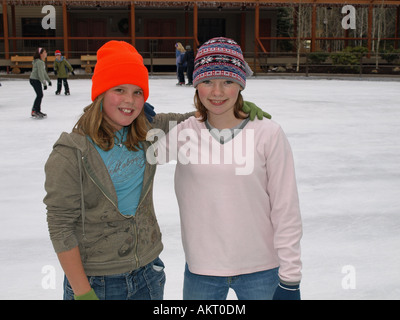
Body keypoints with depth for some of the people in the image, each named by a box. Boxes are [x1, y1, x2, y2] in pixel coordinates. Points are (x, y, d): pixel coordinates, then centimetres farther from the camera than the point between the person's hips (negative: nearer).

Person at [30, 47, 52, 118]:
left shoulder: (41, 62, 14)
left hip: (36, 80, 10)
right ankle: (35, 111, -3)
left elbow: (44, 72, 23)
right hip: (34, 80, -10)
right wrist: (44, 83, -24)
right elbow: (40, 73, -23)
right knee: (39, 95, -9)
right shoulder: (39, 62, -19)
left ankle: (37, 111, 22)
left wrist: (48, 80, 27)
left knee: (40, 95, 13)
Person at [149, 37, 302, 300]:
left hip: (261, 271, -1)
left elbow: (286, 210, -7)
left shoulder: (268, 134, -10)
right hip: (201, 271, 1)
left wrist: (290, 278, -5)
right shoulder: (184, 133, -4)